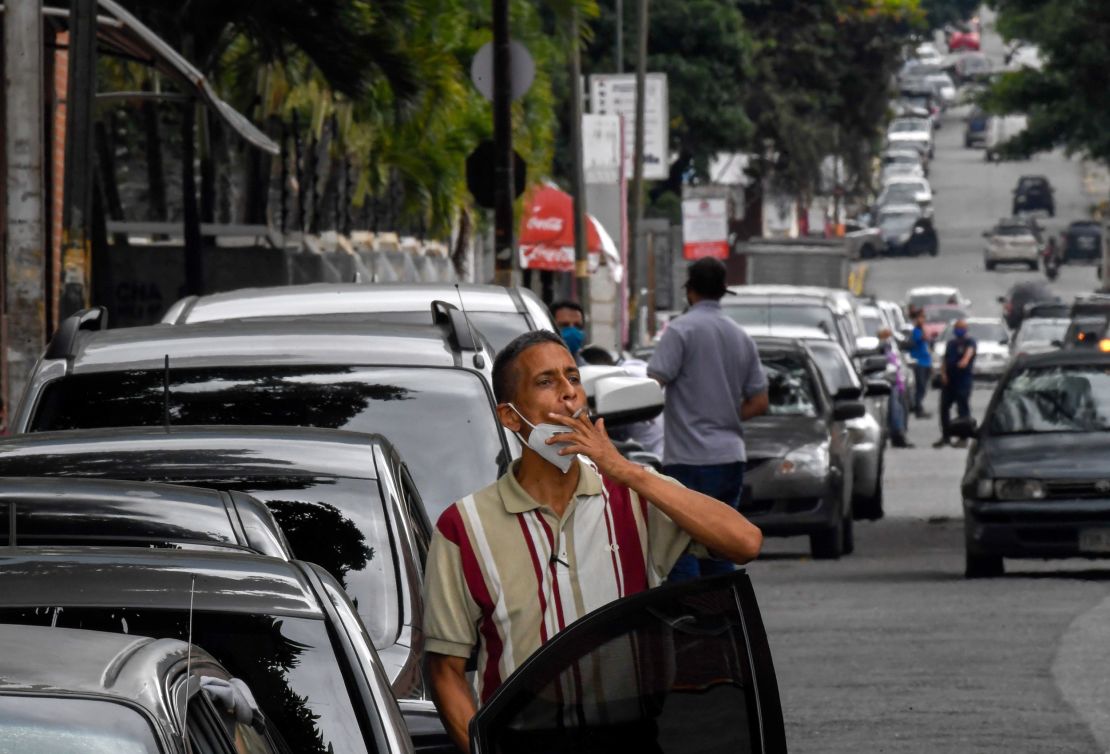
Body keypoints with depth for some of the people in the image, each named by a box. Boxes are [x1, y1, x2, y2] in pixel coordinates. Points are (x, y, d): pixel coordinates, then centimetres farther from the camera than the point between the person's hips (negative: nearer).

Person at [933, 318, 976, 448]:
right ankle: (945, 436, 20)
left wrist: (965, 360, -43)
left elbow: (969, 352, -22)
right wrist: (943, 373, 3)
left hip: (963, 380, -7)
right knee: (944, 408, 8)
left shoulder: (969, 342, -1)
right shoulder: (950, 343, 19)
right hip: (948, 380, 7)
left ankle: (963, 438, 1)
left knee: (963, 409, -5)